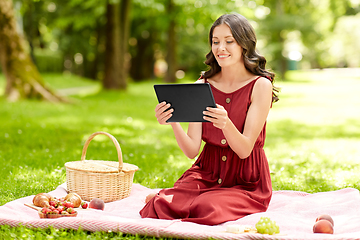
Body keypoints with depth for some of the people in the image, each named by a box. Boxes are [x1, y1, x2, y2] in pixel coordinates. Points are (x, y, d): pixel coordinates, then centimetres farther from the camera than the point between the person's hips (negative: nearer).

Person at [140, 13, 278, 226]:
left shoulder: (260, 85, -8)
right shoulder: (202, 86, 3)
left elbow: (244, 150, -15)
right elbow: (192, 150, -4)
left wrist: (226, 124, -35)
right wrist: (173, 123, -23)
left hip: (246, 182, -2)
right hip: (207, 173, 2)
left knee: (207, 209, -32)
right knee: (162, 206, -27)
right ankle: (159, 197, 7)